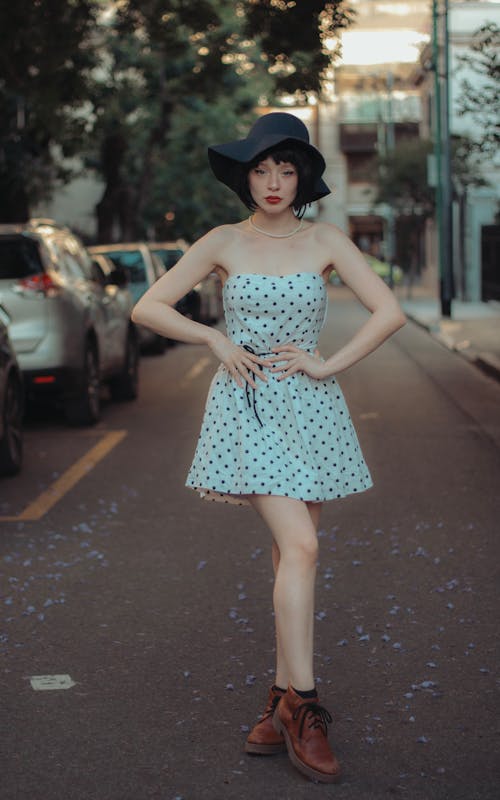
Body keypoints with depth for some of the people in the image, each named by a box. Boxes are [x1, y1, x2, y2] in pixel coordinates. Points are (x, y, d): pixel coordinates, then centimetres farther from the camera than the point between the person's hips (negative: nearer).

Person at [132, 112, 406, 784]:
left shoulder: (325, 241, 2)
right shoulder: (223, 243, 1)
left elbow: (390, 312, -1)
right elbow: (149, 307, 4)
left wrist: (327, 365, -7)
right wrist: (218, 341, -5)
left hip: (310, 407, 2)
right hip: (247, 406, -2)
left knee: (292, 554, 7)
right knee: (299, 547, -16)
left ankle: (284, 704, 18)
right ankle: (302, 708, -11)